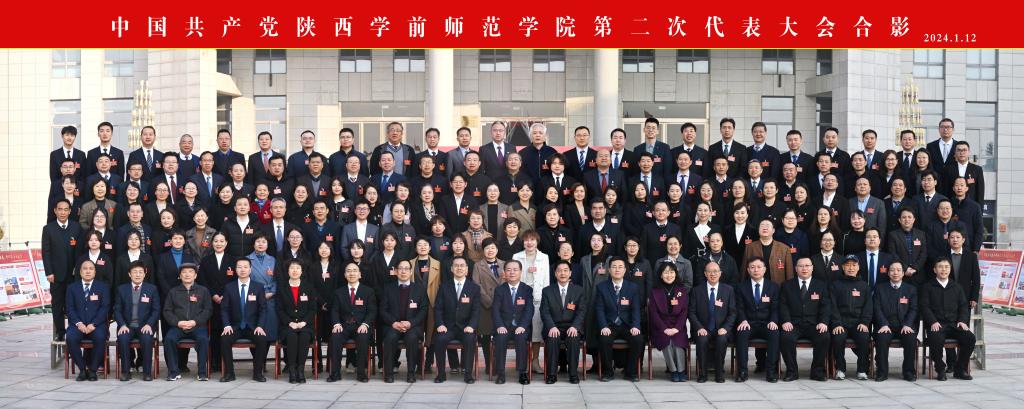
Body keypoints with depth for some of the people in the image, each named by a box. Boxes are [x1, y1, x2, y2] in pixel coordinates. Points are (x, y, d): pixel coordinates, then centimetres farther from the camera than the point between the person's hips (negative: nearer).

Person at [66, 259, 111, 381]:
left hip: (96, 325, -1)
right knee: (71, 337, -31)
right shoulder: (73, 287, 14)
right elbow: (70, 308, 5)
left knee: (100, 338, -33)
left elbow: (105, 308, 0)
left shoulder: (103, 287, 10)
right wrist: (78, 324, -12)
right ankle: (82, 369, -15)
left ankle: (93, 370, -16)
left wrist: (93, 324, -14)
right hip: (78, 324, 1)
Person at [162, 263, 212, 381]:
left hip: (197, 326, -1)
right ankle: (174, 372, -19)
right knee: (169, 338, -29)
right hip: (178, 326, 1)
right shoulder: (173, 292, 17)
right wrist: (178, 322, -8)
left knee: (203, 338, -33)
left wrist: (195, 321, -10)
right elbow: (167, 311, 10)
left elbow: (208, 310, 5)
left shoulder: (203, 291, 14)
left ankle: (202, 372, -23)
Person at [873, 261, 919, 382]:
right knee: (881, 338, -32)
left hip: (905, 326, 0)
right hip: (886, 326, 0)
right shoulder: (880, 289, 13)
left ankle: (909, 371, -16)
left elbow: (913, 309, 4)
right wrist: (884, 325, -15)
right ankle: (882, 371, -21)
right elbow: (877, 309, 3)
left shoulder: (911, 289, 14)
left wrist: (907, 325, -13)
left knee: (911, 338, -31)